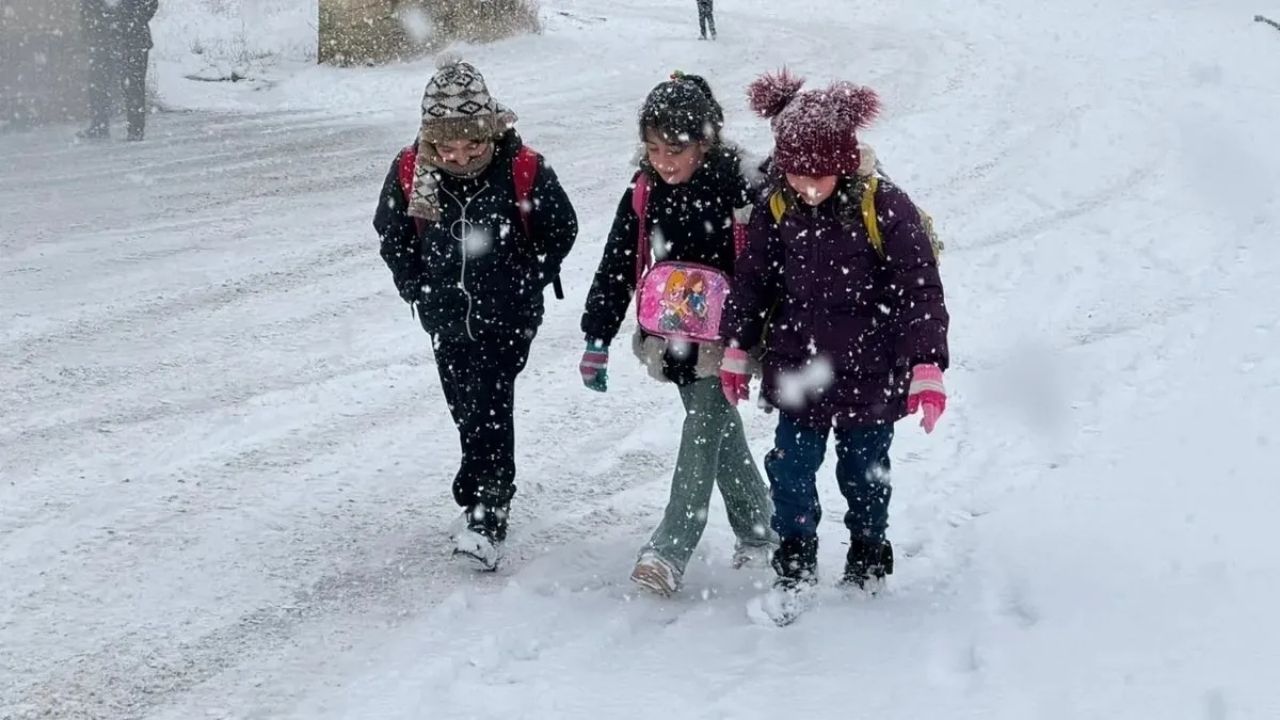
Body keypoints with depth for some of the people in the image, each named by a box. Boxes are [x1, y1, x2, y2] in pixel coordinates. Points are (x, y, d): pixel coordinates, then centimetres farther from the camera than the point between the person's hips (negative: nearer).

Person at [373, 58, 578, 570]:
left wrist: (528, 281, -1)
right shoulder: (411, 171, -10)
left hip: (508, 317, -4)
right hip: (446, 317, 4)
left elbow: (561, 230, 0)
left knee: (488, 407, -15)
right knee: (466, 408, 15)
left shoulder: (523, 169, -16)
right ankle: (486, 497, 35)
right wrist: (416, 287, 6)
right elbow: (391, 232, 9)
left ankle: (486, 518, -17)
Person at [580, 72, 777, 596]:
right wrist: (597, 339, 3)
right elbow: (616, 268, 5)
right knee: (721, 432, 13)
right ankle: (756, 529, 27)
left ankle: (671, 548, -14)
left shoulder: (738, 184, -15)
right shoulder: (643, 193, 0)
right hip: (674, 336, 5)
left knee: (705, 425, -12)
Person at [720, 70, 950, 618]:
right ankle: (794, 563, 17)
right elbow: (751, 280, 7)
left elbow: (920, 291, -15)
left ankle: (869, 558, 34)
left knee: (864, 472, 12)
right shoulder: (776, 209, -6)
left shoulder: (885, 209, -17)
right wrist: (736, 348, 10)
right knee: (791, 470, 0)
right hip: (799, 371, 3)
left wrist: (927, 366, -20)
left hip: (870, 374, -3)